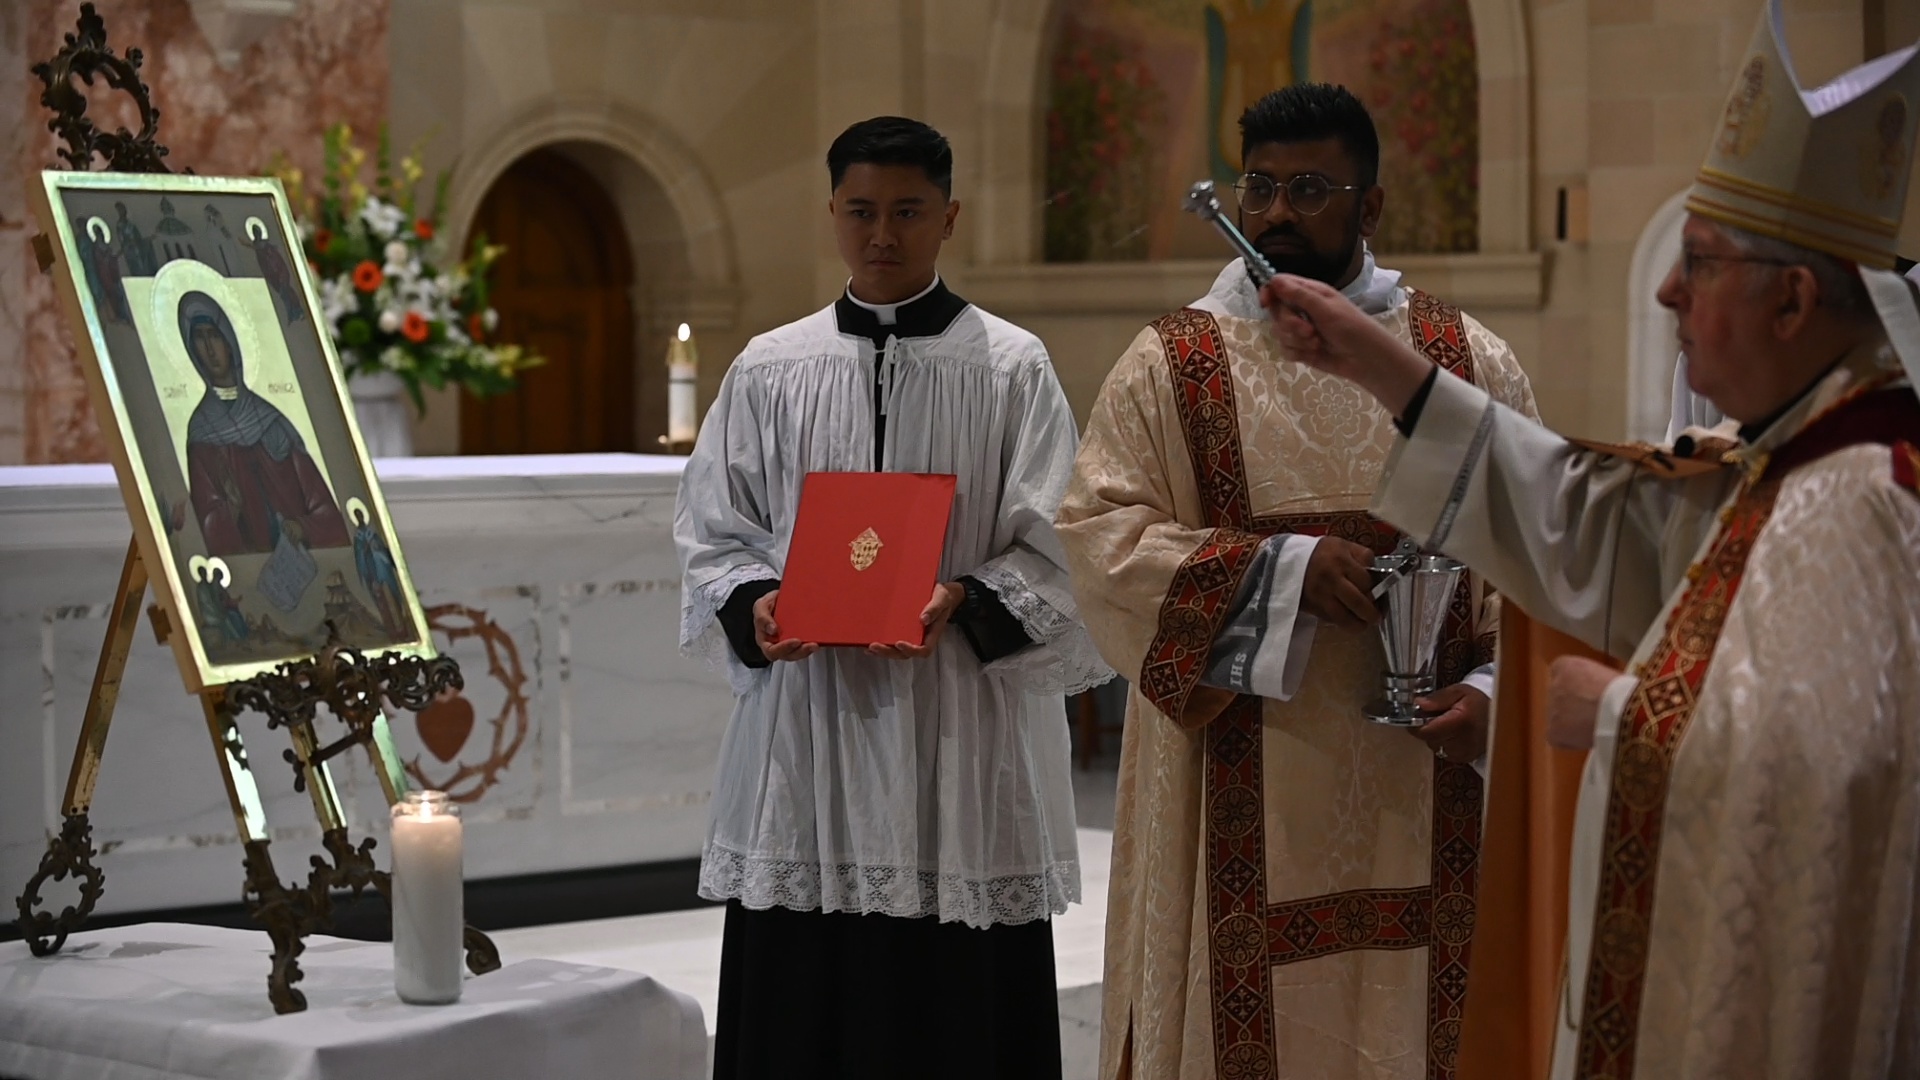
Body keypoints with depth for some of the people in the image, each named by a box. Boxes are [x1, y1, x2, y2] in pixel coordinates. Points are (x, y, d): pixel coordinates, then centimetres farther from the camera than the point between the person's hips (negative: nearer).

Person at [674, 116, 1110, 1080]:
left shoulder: (1012, 368, 3)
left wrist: (965, 603, -18)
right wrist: (752, 604, -9)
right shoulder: (769, 371, 9)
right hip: (804, 722, 2)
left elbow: (1052, 548, -1)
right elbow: (712, 533, 11)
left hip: (961, 733, -2)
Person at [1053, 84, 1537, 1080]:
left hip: (1421, 791, 1)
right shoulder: (1170, 366, 3)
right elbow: (1098, 535, -7)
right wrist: (1282, 568, -16)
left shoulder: (1469, 362, 7)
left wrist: (1494, 687, -10)